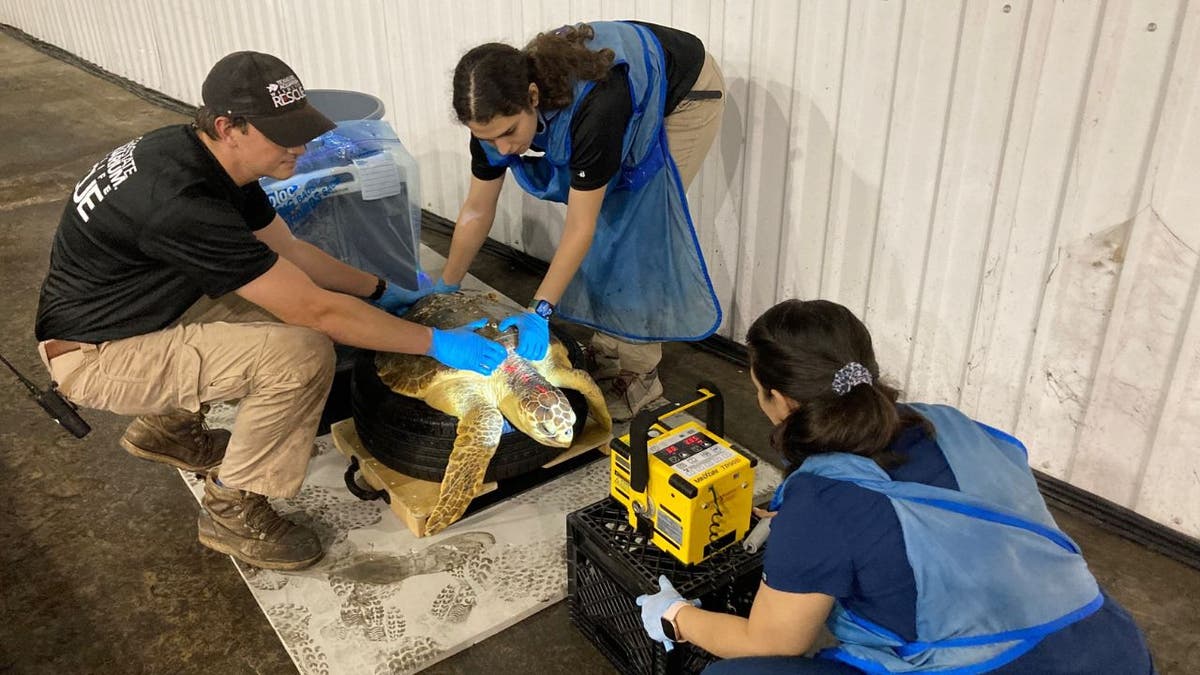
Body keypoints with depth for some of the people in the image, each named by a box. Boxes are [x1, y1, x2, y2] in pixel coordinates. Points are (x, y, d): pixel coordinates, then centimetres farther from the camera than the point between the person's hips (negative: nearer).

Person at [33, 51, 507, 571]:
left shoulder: (214, 158, -6)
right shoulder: (184, 203, -34)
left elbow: (287, 251, 7)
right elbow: (316, 311, -31)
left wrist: (382, 290, 6)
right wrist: (438, 343, -25)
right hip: (94, 355, -9)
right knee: (303, 351, -26)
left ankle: (170, 425, 21)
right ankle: (233, 513, -4)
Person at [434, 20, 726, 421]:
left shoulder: (595, 106, -43)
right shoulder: (498, 107, -23)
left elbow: (579, 229, -36)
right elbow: (477, 210, -11)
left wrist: (539, 312, -35)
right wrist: (443, 289, -7)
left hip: (683, 96, -6)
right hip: (630, 88, 6)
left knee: (639, 230, -11)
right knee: (605, 224, 2)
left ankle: (639, 376, -1)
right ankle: (607, 354, 15)